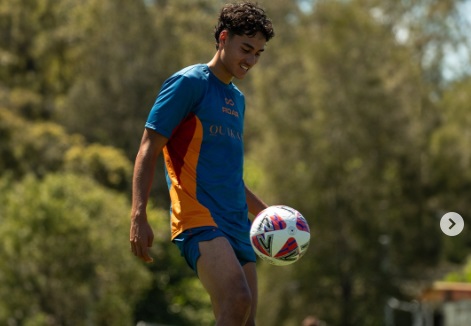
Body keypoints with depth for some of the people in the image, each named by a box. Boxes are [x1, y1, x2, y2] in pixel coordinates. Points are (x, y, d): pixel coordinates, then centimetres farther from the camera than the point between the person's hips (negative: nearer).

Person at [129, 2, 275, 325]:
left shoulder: (238, 99, 23)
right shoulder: (189, 82, -1)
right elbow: (149, 149, -7)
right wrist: (138, 216, -17)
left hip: (238, 226, 8)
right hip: (199, 220, -8)